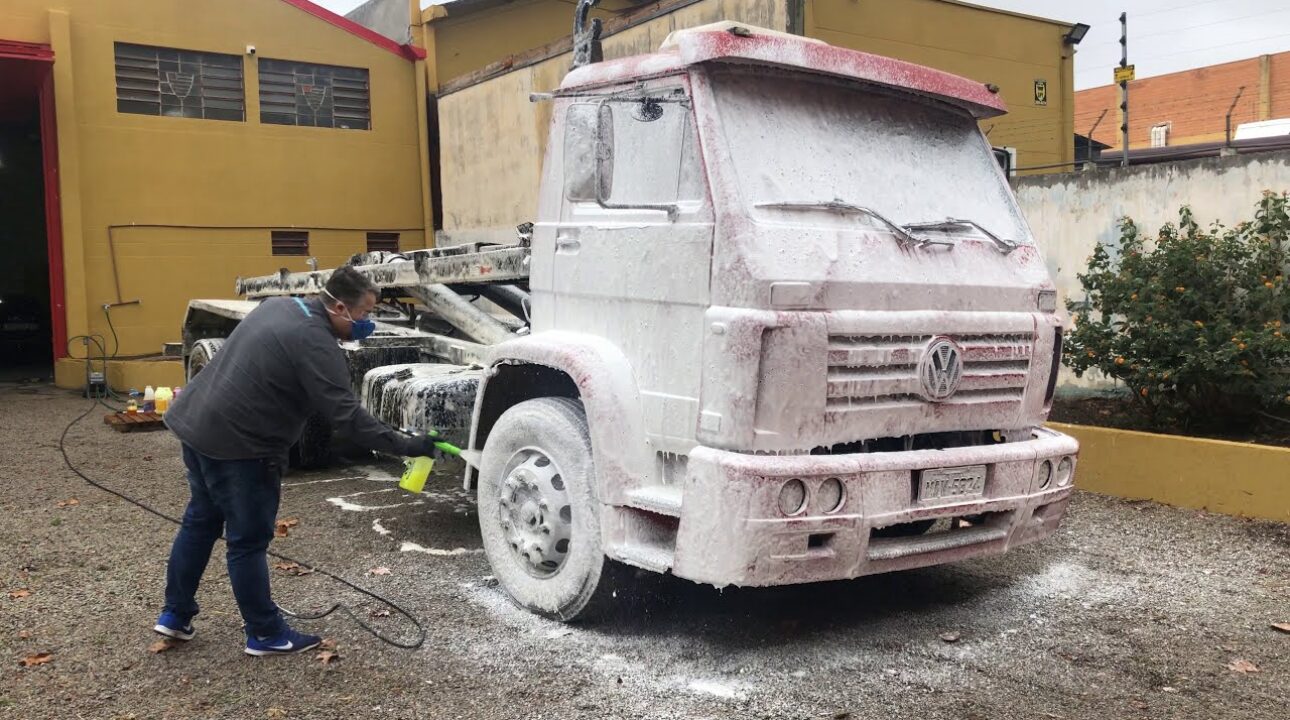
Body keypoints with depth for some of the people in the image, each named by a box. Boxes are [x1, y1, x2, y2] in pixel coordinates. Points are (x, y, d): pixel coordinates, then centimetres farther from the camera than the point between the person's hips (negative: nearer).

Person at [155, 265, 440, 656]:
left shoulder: (280, 305, 9)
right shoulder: (315, 344, -20)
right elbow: (346, 416, -23)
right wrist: (405, 446, -19)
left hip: (196, 422, 10)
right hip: (234, 443, -10)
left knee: (201, 520, 22)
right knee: (248, 540, 2)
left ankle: (175, 615, 34)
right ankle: (266, 634, 14)